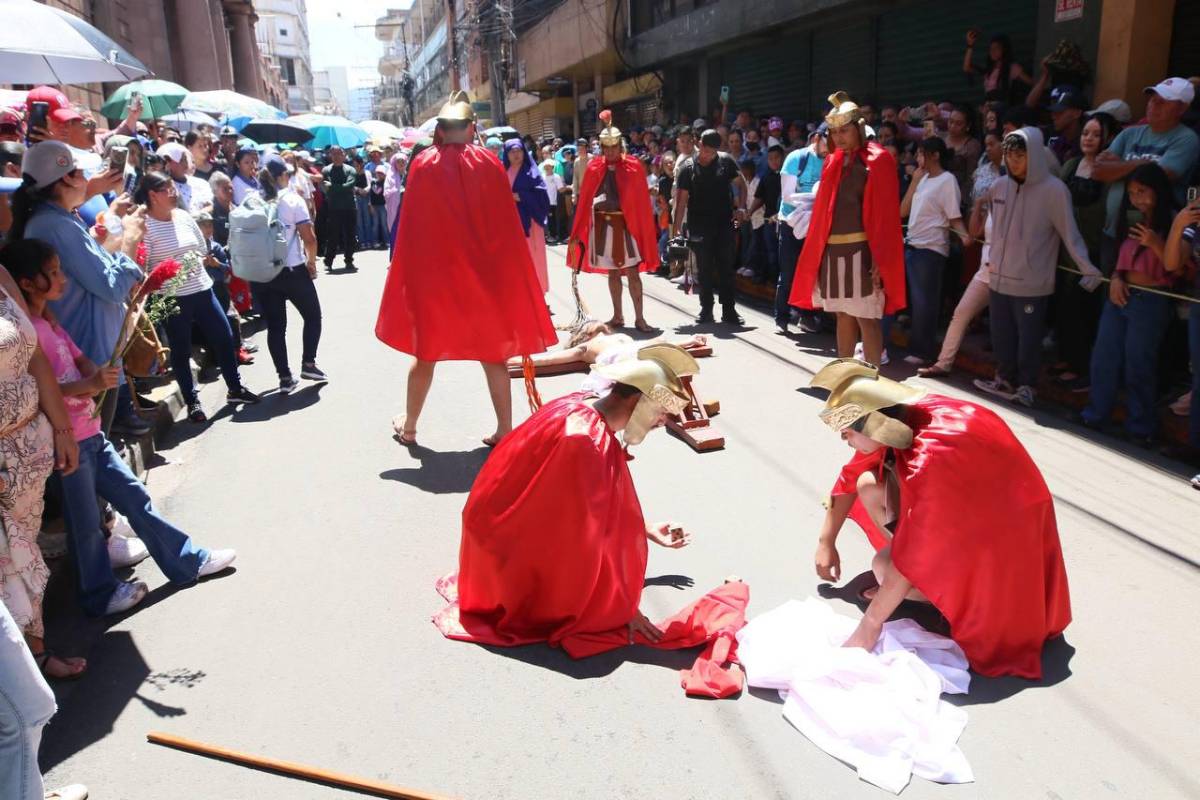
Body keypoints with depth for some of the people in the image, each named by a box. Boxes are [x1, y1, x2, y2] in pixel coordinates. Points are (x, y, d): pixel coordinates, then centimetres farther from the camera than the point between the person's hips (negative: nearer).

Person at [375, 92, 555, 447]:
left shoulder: (424, 165, -5)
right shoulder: (490, 163, -2)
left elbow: (412, 228, -3)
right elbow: (507, 227, -1)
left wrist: (412, 276, 5)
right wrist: (507, 274, 7)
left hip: (433, 272, 0)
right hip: (484, 273, 1)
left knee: (426, 352, 13)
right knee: (493, 353, 9)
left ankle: (409, 427, 25)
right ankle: (505, 430, 9)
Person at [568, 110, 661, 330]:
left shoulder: (633, 167, -3)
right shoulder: (594, 168, 3)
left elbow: (642, 201, -2)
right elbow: (585, 200, 4)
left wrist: (644, 230, -6)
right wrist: (578, 233, 2)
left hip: (627, 225, -3)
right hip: (603, 225, 3)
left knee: (632, 273, -4)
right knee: (612, 272, 11)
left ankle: (639, 318, -1)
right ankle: (618, 315, 20)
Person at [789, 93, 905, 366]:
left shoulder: (878, 160, -5)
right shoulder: (833, 162, 14)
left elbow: (885, 215, -10)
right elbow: (824, 209, 13)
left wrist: (879, 258, -15)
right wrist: (819, 251, 7)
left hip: (861, 250, -6)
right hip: (833, 250, 6)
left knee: (865, 318, -5)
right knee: (843, 315, 13)